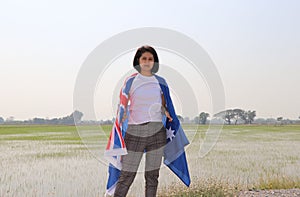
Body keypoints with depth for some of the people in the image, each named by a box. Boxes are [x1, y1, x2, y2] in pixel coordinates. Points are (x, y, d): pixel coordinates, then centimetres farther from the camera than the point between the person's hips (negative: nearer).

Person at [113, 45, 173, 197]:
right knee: (127, 176, -5)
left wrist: (166, 111, -2)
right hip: (135, 132, -3)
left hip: (157, 131, 3)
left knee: (152, 175, 8)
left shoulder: (159, 81, 10)